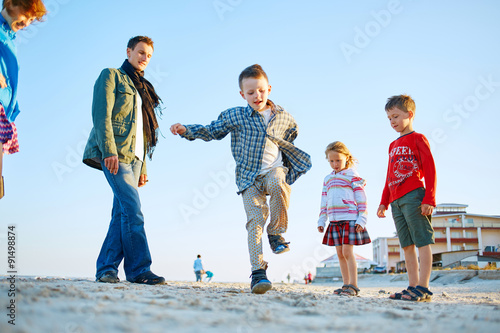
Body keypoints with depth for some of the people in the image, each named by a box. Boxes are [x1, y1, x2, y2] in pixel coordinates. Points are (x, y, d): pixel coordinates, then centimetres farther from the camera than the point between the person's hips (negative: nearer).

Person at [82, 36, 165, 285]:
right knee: (132, 209, -17)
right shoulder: (111, 76, 7)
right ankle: (138, 269, -16)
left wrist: (142, 166, 15)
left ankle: (106, 268, 2)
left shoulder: (142, 89, 28)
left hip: (133, 155, 7)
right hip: (115, 152, -7)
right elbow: (101, 114, -7)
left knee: (122, 212, 0)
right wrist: (109, 150, -19)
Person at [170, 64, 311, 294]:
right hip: (249, 178, 0)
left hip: (275, 169, 1)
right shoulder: (234, 116, 3)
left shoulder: (284, 117, 10)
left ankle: (276, 232, -15)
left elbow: (291, 137, 29)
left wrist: (296, 163, 24)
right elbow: (211, 131, 8)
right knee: (255, 220, -14)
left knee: (277, 183, -36)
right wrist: (185, 130, -5)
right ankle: (258, 272, -12)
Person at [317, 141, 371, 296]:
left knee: (347, 251, -11)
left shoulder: (353, 176, 1)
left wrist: (361, 219, -11)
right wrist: (321, 221, 14)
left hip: (350, 219, -6)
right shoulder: (328, 179, 19)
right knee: (340, 253, 6)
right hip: (334, 221, 6)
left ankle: (353, 286, -6)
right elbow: (324, 202, 21)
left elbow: (361, 199, -3)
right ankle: (346, 285, 12)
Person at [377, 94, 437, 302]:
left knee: (422, 241, -7)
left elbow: (430, 170, -7)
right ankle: (413, 287, 9)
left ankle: (423, 288, -9)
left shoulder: (418, 139, 1)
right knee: (407, 245, 7)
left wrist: (429, 199, -14)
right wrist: (384, 202, 21)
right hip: (396, 201, 8)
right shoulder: (393, 145, 22)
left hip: (413, 196, -8)